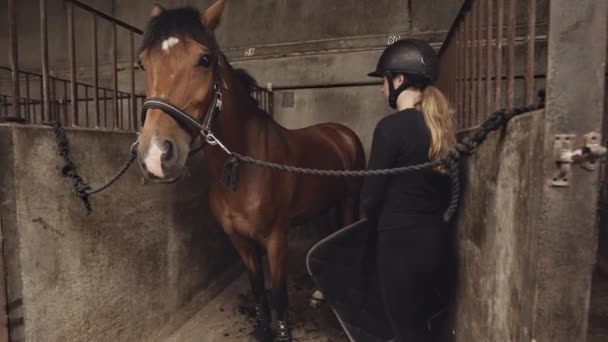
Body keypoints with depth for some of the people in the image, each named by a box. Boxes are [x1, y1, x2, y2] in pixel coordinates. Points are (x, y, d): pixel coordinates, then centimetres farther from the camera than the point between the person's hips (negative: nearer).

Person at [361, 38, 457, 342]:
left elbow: (371, 197, -15)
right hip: (437, 237, 8)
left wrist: (382, 224, 5)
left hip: (402, 241, -8)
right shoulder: (442, 124, 5)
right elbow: (439, 181, 9)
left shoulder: (391, 126, -18)